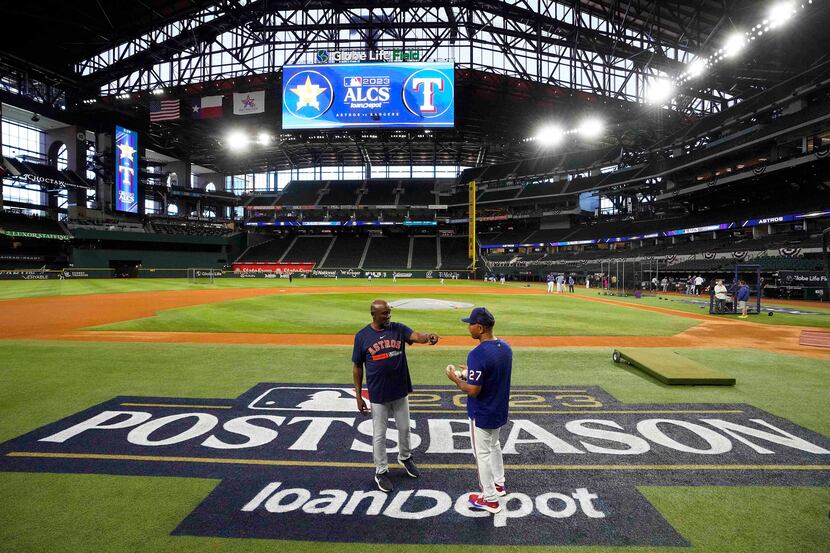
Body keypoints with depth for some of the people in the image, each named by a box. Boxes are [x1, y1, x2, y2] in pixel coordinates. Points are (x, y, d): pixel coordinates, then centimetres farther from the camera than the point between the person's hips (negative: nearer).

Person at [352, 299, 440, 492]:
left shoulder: (399, 329, -6)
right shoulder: (362, 336, -9)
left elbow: (416, 336, -26)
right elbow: (357, 367, -3)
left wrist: (428, 337, -50)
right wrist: (358, 396, -3)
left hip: (400, 391, 3)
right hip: (378, 395, -2)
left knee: (404, 428, 20)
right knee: (379, 435, 10)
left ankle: (404, 457, 46)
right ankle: (381, 471, 29)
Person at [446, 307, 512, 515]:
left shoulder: (477, 355, -30)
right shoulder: (505, 347, -3)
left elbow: (473, 390, -28)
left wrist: (455, 379, -11)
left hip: (482, 415, -8)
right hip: (500, 411, 8)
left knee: (482, 453, 10)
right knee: (494, 446, 27)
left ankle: (490, 499, 24)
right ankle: (498, 484, 44)